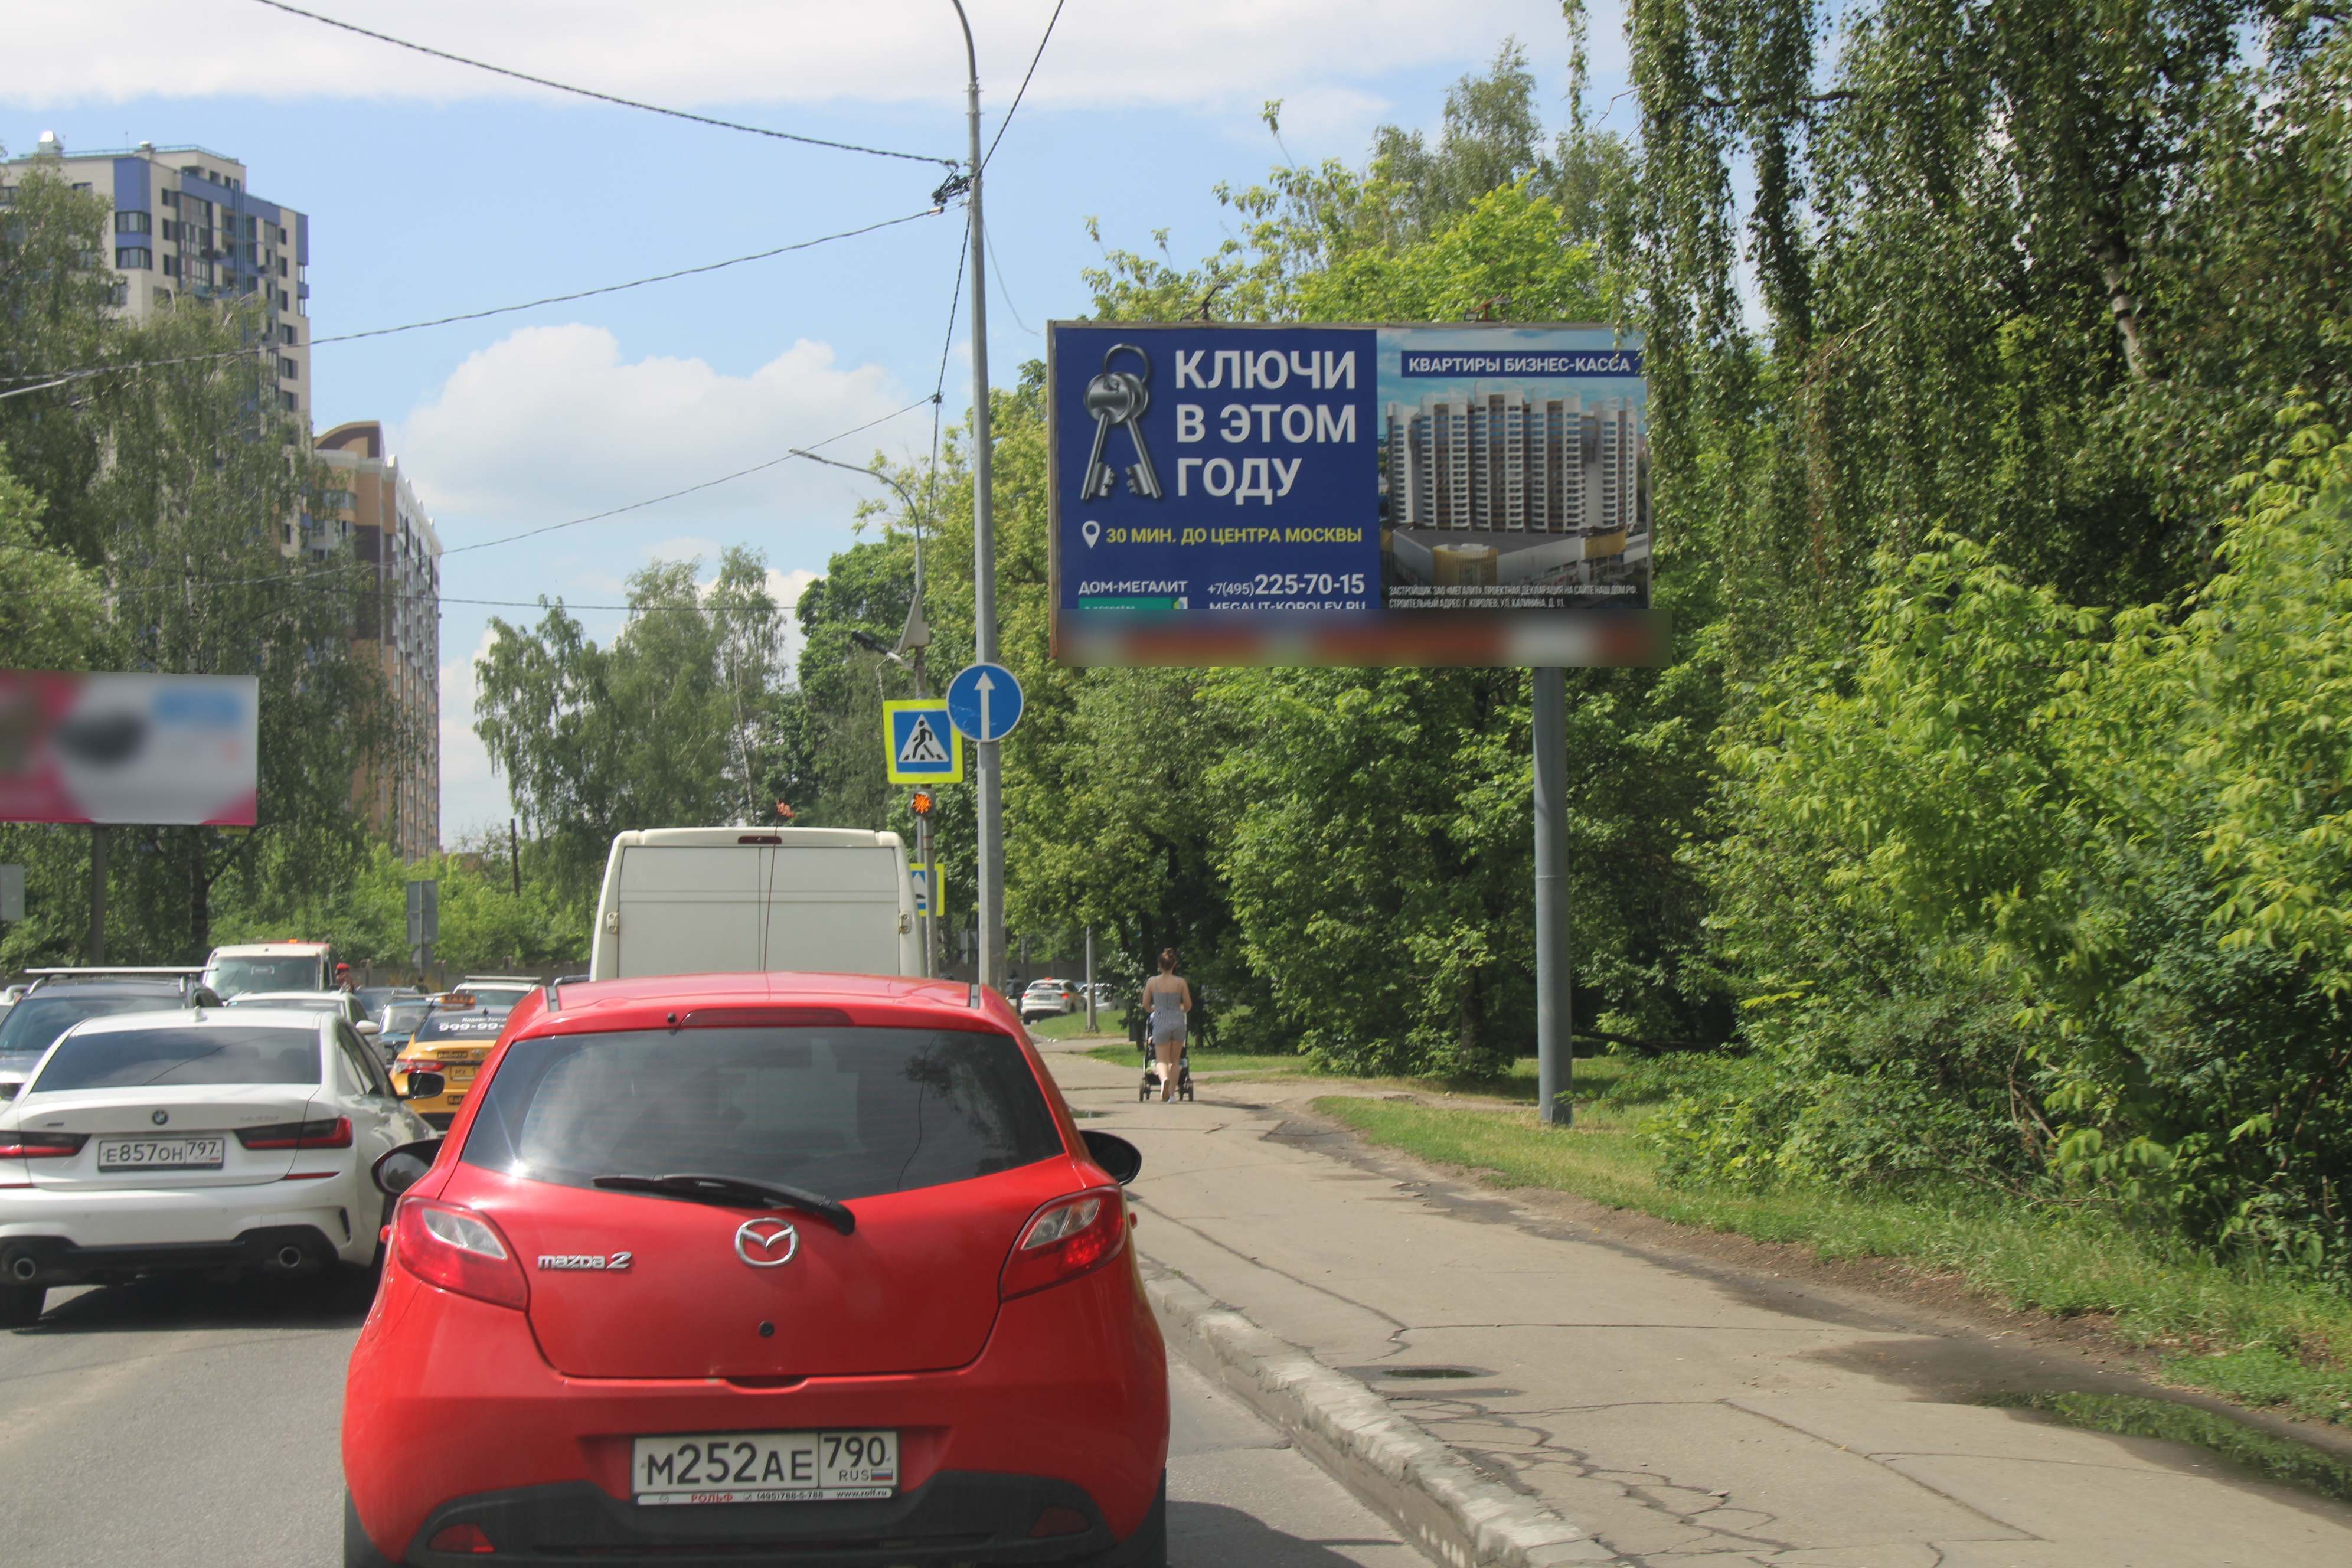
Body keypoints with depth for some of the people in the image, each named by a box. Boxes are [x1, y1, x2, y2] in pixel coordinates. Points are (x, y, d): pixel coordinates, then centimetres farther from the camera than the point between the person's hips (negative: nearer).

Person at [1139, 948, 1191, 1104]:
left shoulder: (1152, 982, -3)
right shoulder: (1181, 982, -3)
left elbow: (1145, 1004, 4)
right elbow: (1188, 1005, 3)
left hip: (1160, 1022, -1)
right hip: (1178, 1021, 1)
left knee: (1163, 1060, 2)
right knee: (1174, 1061, 14)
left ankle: (1164, 1078, -30)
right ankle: (1172, 1093, 12)